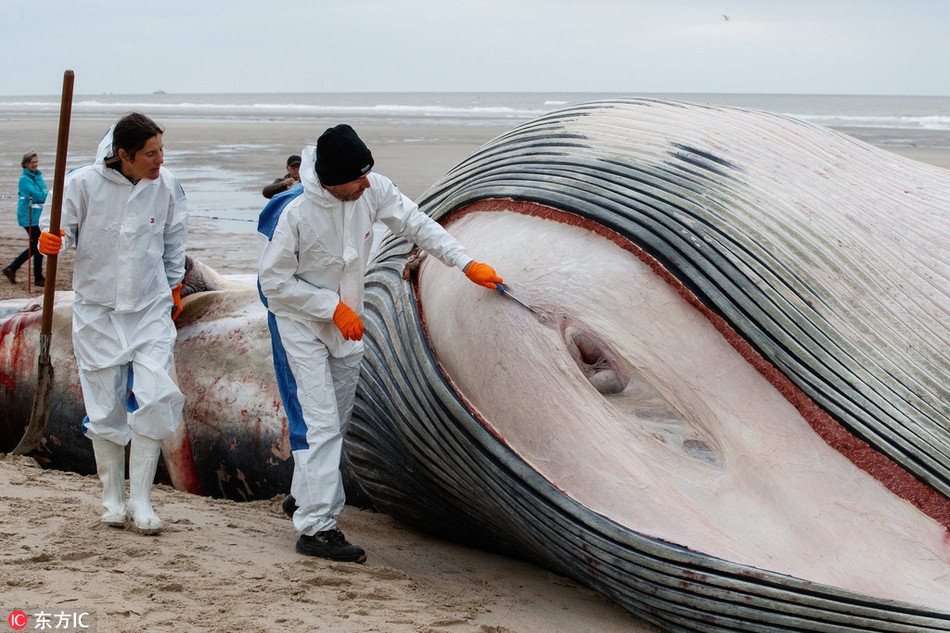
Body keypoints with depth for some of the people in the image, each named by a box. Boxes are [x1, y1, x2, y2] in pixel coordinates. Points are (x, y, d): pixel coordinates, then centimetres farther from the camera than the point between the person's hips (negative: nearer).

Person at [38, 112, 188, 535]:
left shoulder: (166, 186, -3)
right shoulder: (84, 184, -12)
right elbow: (63, 230, -2)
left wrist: (173, 284, 19)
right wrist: (49, 242, -25)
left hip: (151, 310, 1)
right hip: (97, 311, -1)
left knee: (153, 399, -11)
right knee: (104, 409, 5)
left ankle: (140, 500, 1)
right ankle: (113, 500, 21)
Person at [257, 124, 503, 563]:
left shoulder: (372, 190, -14)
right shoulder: (295, 214, -29)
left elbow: (416, 224, -2)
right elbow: (274, 281, -20)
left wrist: (467, 264, -5)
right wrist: (334, 307, -21)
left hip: (346, 321, 7)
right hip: (299, 321, -7)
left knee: (338, 419, 16)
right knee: (319, 421, -13)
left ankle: (304, 497, 35)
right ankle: (316, 526, -10)